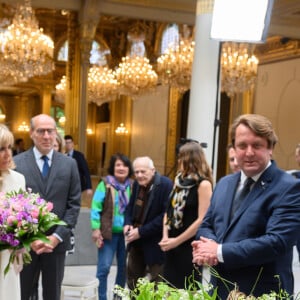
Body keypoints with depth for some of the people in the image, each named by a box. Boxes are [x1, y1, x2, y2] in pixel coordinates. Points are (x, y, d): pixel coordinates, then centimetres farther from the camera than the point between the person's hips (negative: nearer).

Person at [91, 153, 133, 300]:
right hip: (109, 232, -4)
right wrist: (96, 229, -12)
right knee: (104, 267, -4)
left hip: (126, 233, 4)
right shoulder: (105, 184, -6)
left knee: (123, 267, 13)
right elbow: (95, 207, -7)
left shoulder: (131, 186, 4)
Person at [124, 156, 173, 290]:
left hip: (154, 243, -7)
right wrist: (127, 223, -3)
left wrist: (141, 231, -22)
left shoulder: (166, 184, -19)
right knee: (133, 277, 20)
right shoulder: (137, 183, 5)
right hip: (136, 241, 8)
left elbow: (166, 215, -23)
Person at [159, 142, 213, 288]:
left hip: (189, 246, -7)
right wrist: (165, 237, -2)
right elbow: (169, 211, 12)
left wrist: (177, 241, -15)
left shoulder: (203, 184, -12)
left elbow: (202, 220, -18)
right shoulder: (179, 180, 9)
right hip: (172, 246, 7)